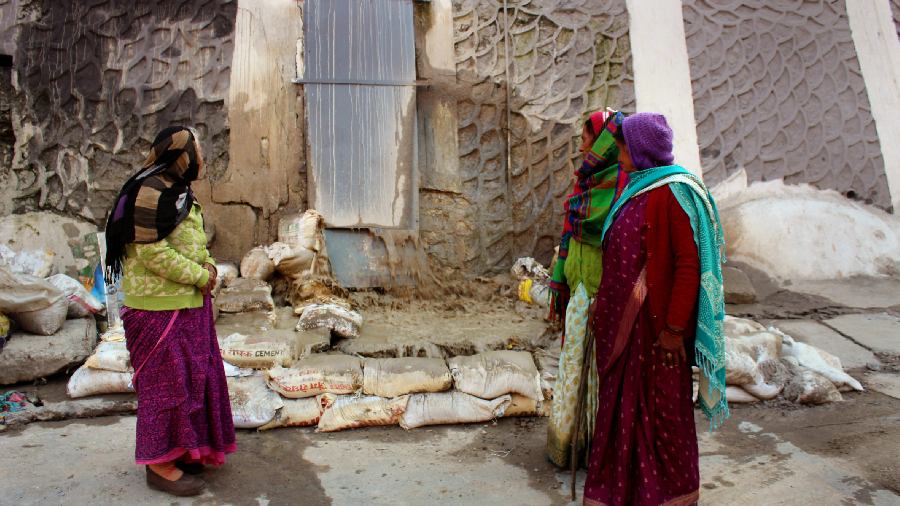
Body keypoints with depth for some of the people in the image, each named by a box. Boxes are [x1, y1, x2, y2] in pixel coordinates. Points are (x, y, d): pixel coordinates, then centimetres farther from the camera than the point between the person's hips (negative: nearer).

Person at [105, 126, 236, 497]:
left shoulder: (178, 190, 14)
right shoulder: (152, 192, -18)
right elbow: (152, 251, -23)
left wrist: (206, 264, 2)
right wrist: (200, 276, -16)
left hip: (187, 302, 10)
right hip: (160, 304, -10)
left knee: (189, 376, 16)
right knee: (166, 380, -1)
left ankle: (179, 448, 30)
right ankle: (160, 464, 12)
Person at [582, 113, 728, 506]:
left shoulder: (672, 193, -16)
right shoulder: (635, 189, 11)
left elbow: (689, 264, -19)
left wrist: (675, 327, -19)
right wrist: (606, 307, 17)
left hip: (656, 321, -8)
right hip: (624, 319, 9)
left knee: (661, 403, 7)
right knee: (624, 398, 16)